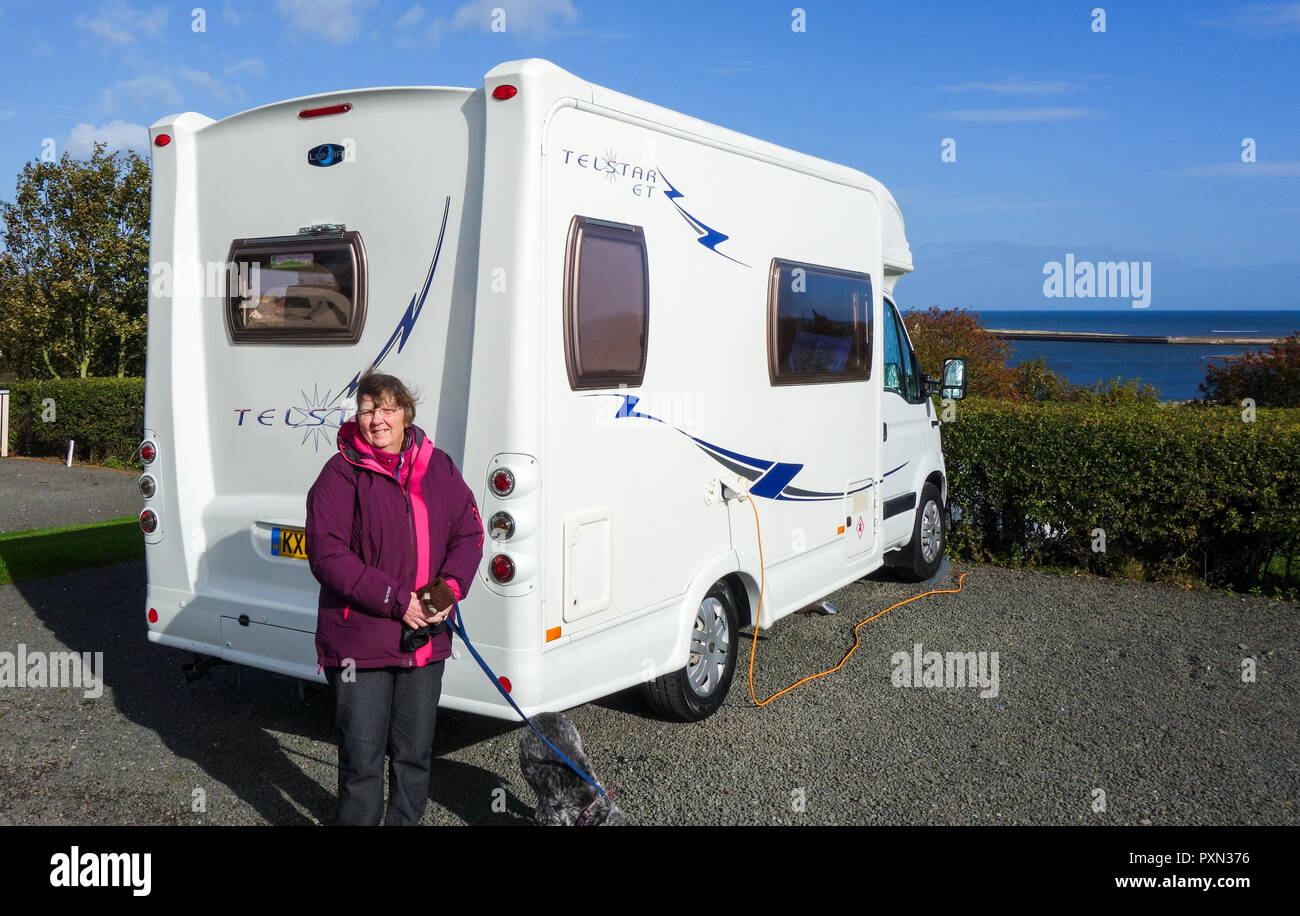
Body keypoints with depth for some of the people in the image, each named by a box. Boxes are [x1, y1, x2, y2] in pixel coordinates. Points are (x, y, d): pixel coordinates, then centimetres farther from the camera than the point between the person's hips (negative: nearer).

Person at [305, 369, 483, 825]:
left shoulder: (439, 468, 5)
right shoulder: (341, 474, -8)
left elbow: (469, 533, 8)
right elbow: (327, 555, -14)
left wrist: (450, 586, -11)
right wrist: (396, 600, -19)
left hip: (426, 638, 5)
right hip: (359, 641, -4)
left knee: (415, 753, 18)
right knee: (362, 758, 4)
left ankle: (407, 820, 37)